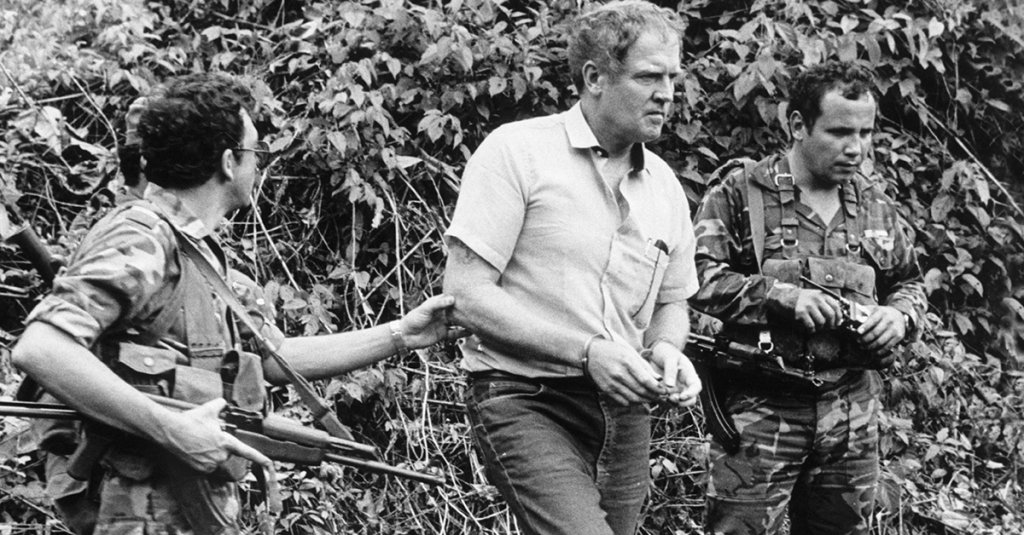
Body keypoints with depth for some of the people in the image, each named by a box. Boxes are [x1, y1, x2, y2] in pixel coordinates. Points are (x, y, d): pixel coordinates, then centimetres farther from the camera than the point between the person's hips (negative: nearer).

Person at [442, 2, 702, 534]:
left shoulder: (665, 188, 11)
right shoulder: (516, 151, -8)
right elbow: (465, 293, -13)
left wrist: (666, 348, -2)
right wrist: (586, 351, -19)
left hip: (623, 408, 7)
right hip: (523, 401, -7)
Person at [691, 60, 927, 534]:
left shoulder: (877, 205, 14)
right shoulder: (740, 192, -4)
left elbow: (909, 283, 24)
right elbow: (699, 277, -10)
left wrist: (899, 316, 1)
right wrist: (782, 296, -17)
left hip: (853, 410, 5)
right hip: (761, 406, -5)